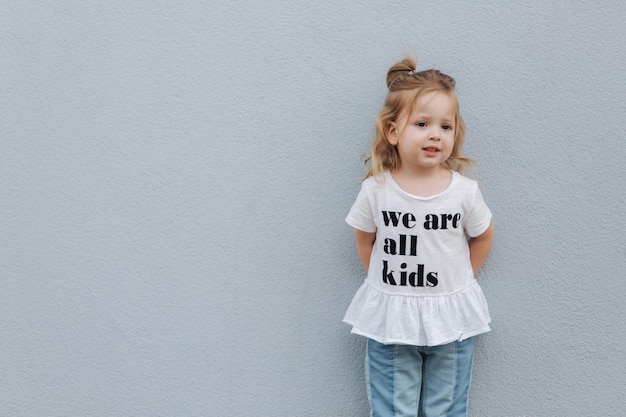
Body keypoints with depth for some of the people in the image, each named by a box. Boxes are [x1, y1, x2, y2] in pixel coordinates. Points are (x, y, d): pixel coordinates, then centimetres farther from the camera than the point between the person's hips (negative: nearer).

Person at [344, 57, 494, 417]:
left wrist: (457, 282, 5)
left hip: (450, 316, 1)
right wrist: (386, 281, 3)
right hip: (390, 317, 0)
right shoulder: (376, 190, -11)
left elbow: (482, 236, 6)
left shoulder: (464, 191, -11)